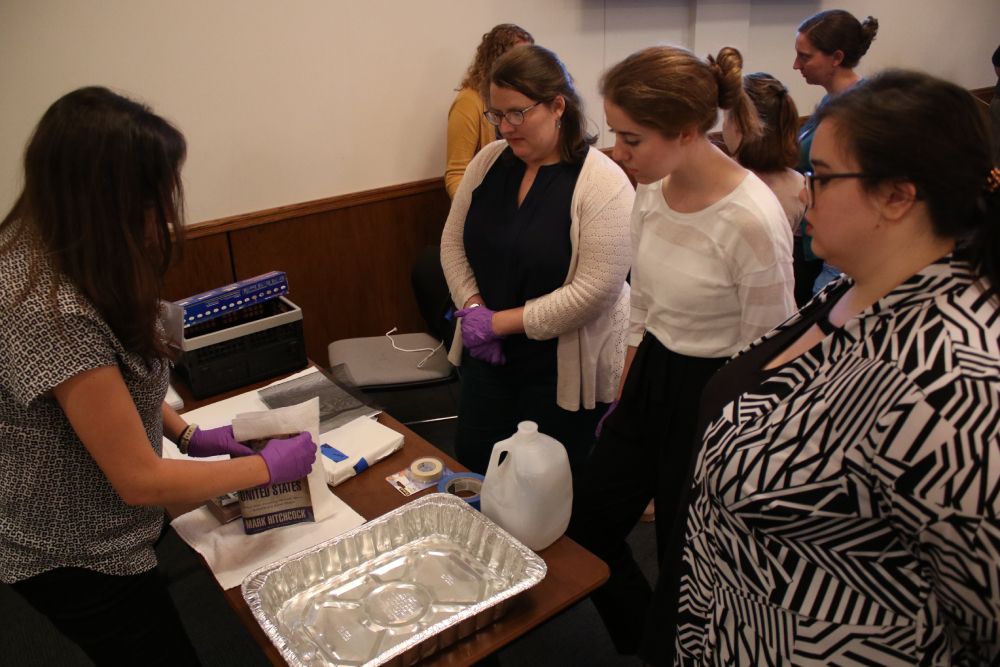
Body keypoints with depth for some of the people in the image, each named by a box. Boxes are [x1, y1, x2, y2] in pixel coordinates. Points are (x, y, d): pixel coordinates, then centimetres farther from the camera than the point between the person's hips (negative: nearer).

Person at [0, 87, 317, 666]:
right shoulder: (53, 313, -36)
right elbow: (141, 481, -27)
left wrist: (189, 434, 1)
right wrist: (269, 466, -16)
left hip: (95, 531, 8)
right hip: (77, 557, -8)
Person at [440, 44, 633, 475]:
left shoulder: (603, 182, -18)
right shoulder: (489, 160, 1)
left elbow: (594, 290, -22)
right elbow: (453, 241, 7)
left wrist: (501, 322, -17)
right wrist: (473, 308, -9)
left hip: (566, 369, -5)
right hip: (489, 356, 6)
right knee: (470, 466, 17)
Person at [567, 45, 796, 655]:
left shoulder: (753, 221, -26)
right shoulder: (652, 188, -3)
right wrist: (624, 396, 16)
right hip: (651, 376, 8)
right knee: (589, 524, 19)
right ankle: (646, 642, 46)